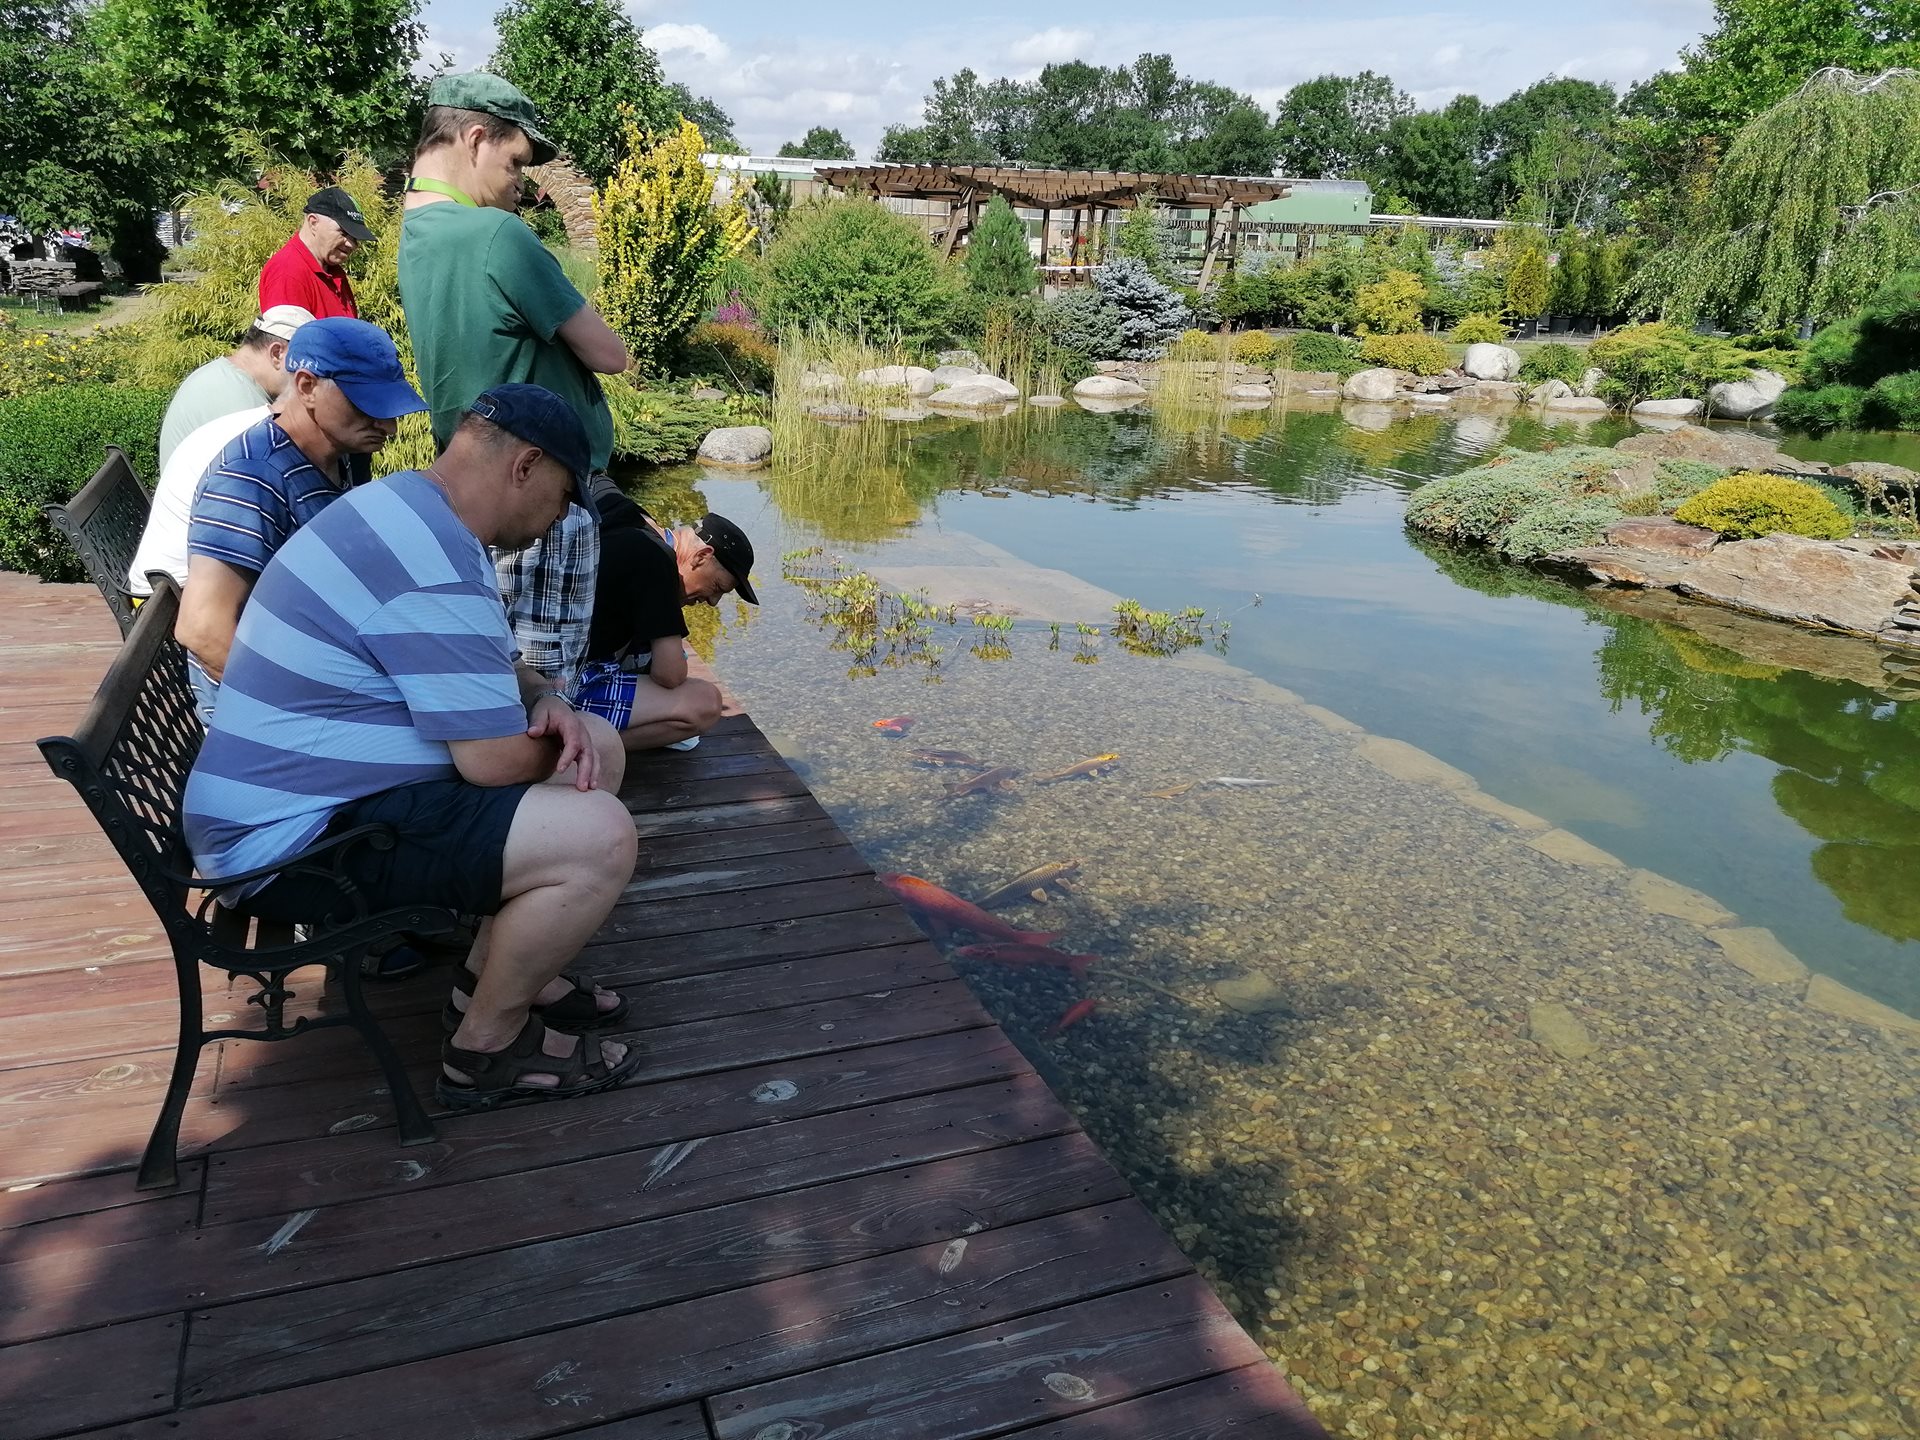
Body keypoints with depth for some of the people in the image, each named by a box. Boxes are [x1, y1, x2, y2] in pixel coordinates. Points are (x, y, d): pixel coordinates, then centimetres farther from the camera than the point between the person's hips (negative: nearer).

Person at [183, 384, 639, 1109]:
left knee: (598, 748, 11)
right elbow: (499, 762, -24)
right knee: (598, 839, -25)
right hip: (290, 843, -11)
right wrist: (550, 736, 0)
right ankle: (485, 1047, -2)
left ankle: (496, 967, 18)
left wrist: (545, 699, -2)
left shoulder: (405, 507, 8)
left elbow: (478, 668, 20)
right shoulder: (434, 567, -26)